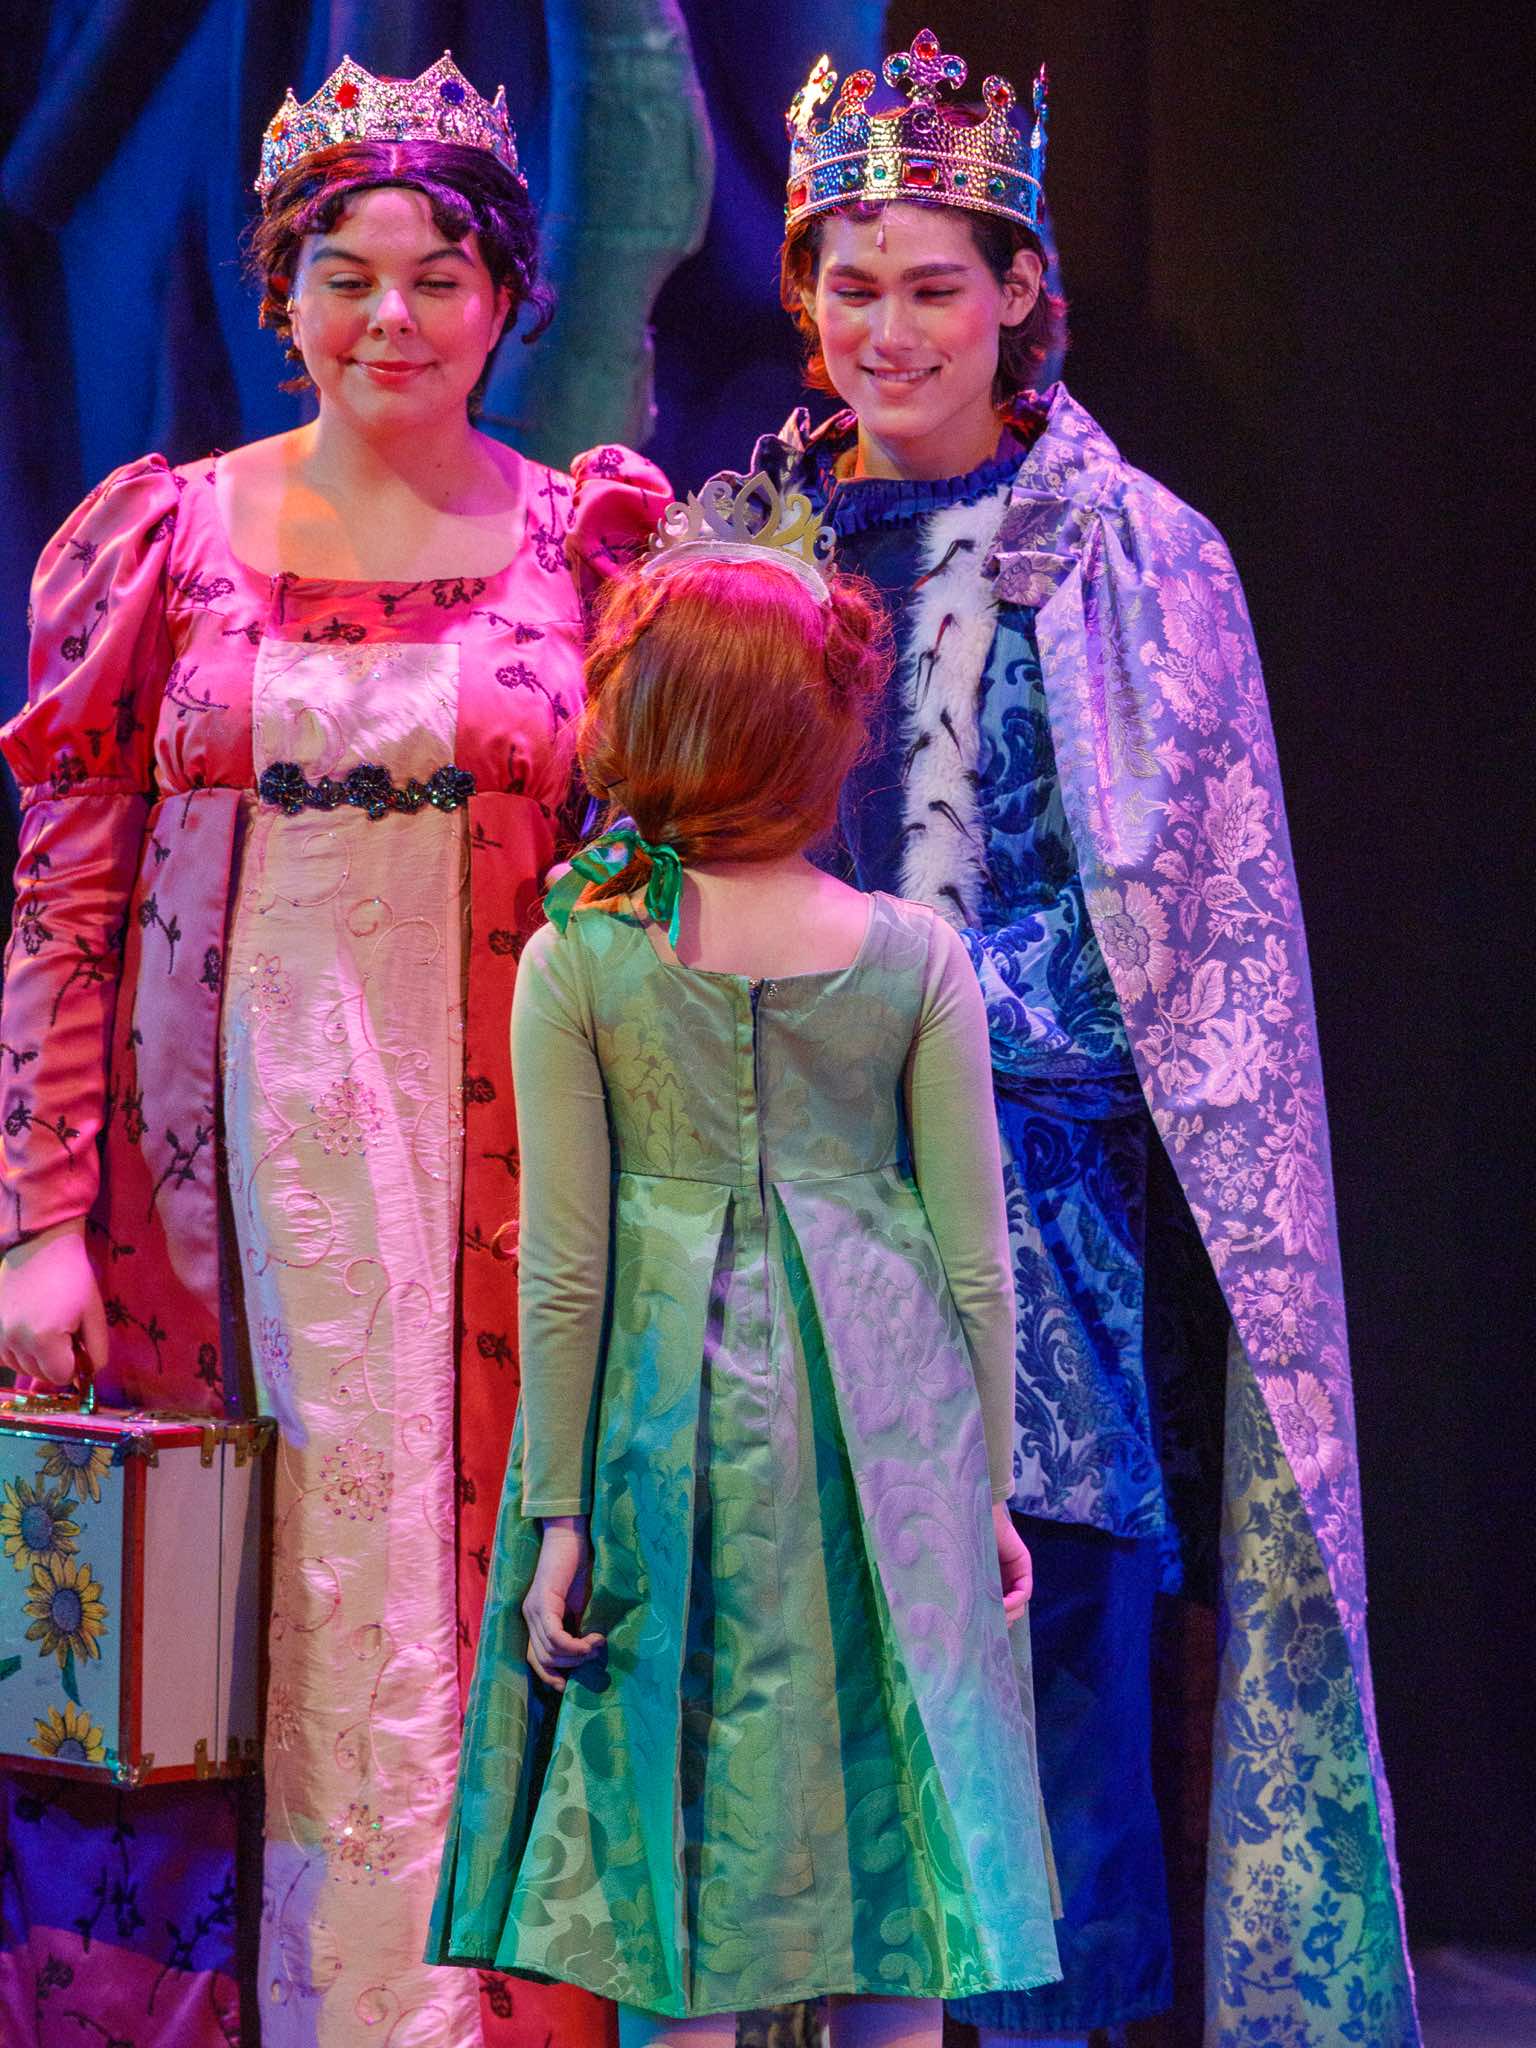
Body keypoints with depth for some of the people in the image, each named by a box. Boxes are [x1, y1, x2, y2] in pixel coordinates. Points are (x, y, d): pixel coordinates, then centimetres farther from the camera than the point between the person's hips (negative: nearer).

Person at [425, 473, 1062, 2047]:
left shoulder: (574, 962, -8)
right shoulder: (916, 957, -4)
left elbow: (563, 1269, -7)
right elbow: (974, 1256, 0)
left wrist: (559, 1510, 0)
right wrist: (990, 1490, 9)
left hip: (670, 1424, -1)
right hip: (883, 1432, 1)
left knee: (673, 1871, 7)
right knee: (886, 1846, 10)